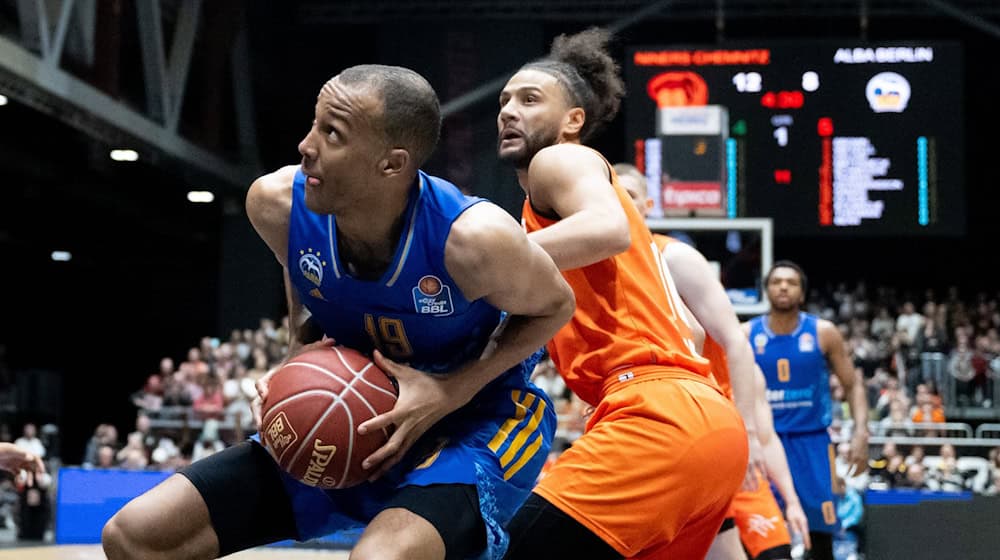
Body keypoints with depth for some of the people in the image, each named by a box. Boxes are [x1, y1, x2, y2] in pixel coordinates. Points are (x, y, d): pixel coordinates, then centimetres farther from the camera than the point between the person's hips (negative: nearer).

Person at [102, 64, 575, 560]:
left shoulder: (472, 238, -30)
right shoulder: (276, 203, -16)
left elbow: (555, 305, -9)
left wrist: (452, 390, -21)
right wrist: (297, 354, -8)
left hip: (477, 422, -5)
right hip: (357, 419, 6)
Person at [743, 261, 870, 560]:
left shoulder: (823, 333, -1)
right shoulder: (746, 335, 0)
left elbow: (853, 385, 2)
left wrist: (861, 432, -11)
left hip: (811, 441, 0)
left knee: (820, 531, 1)